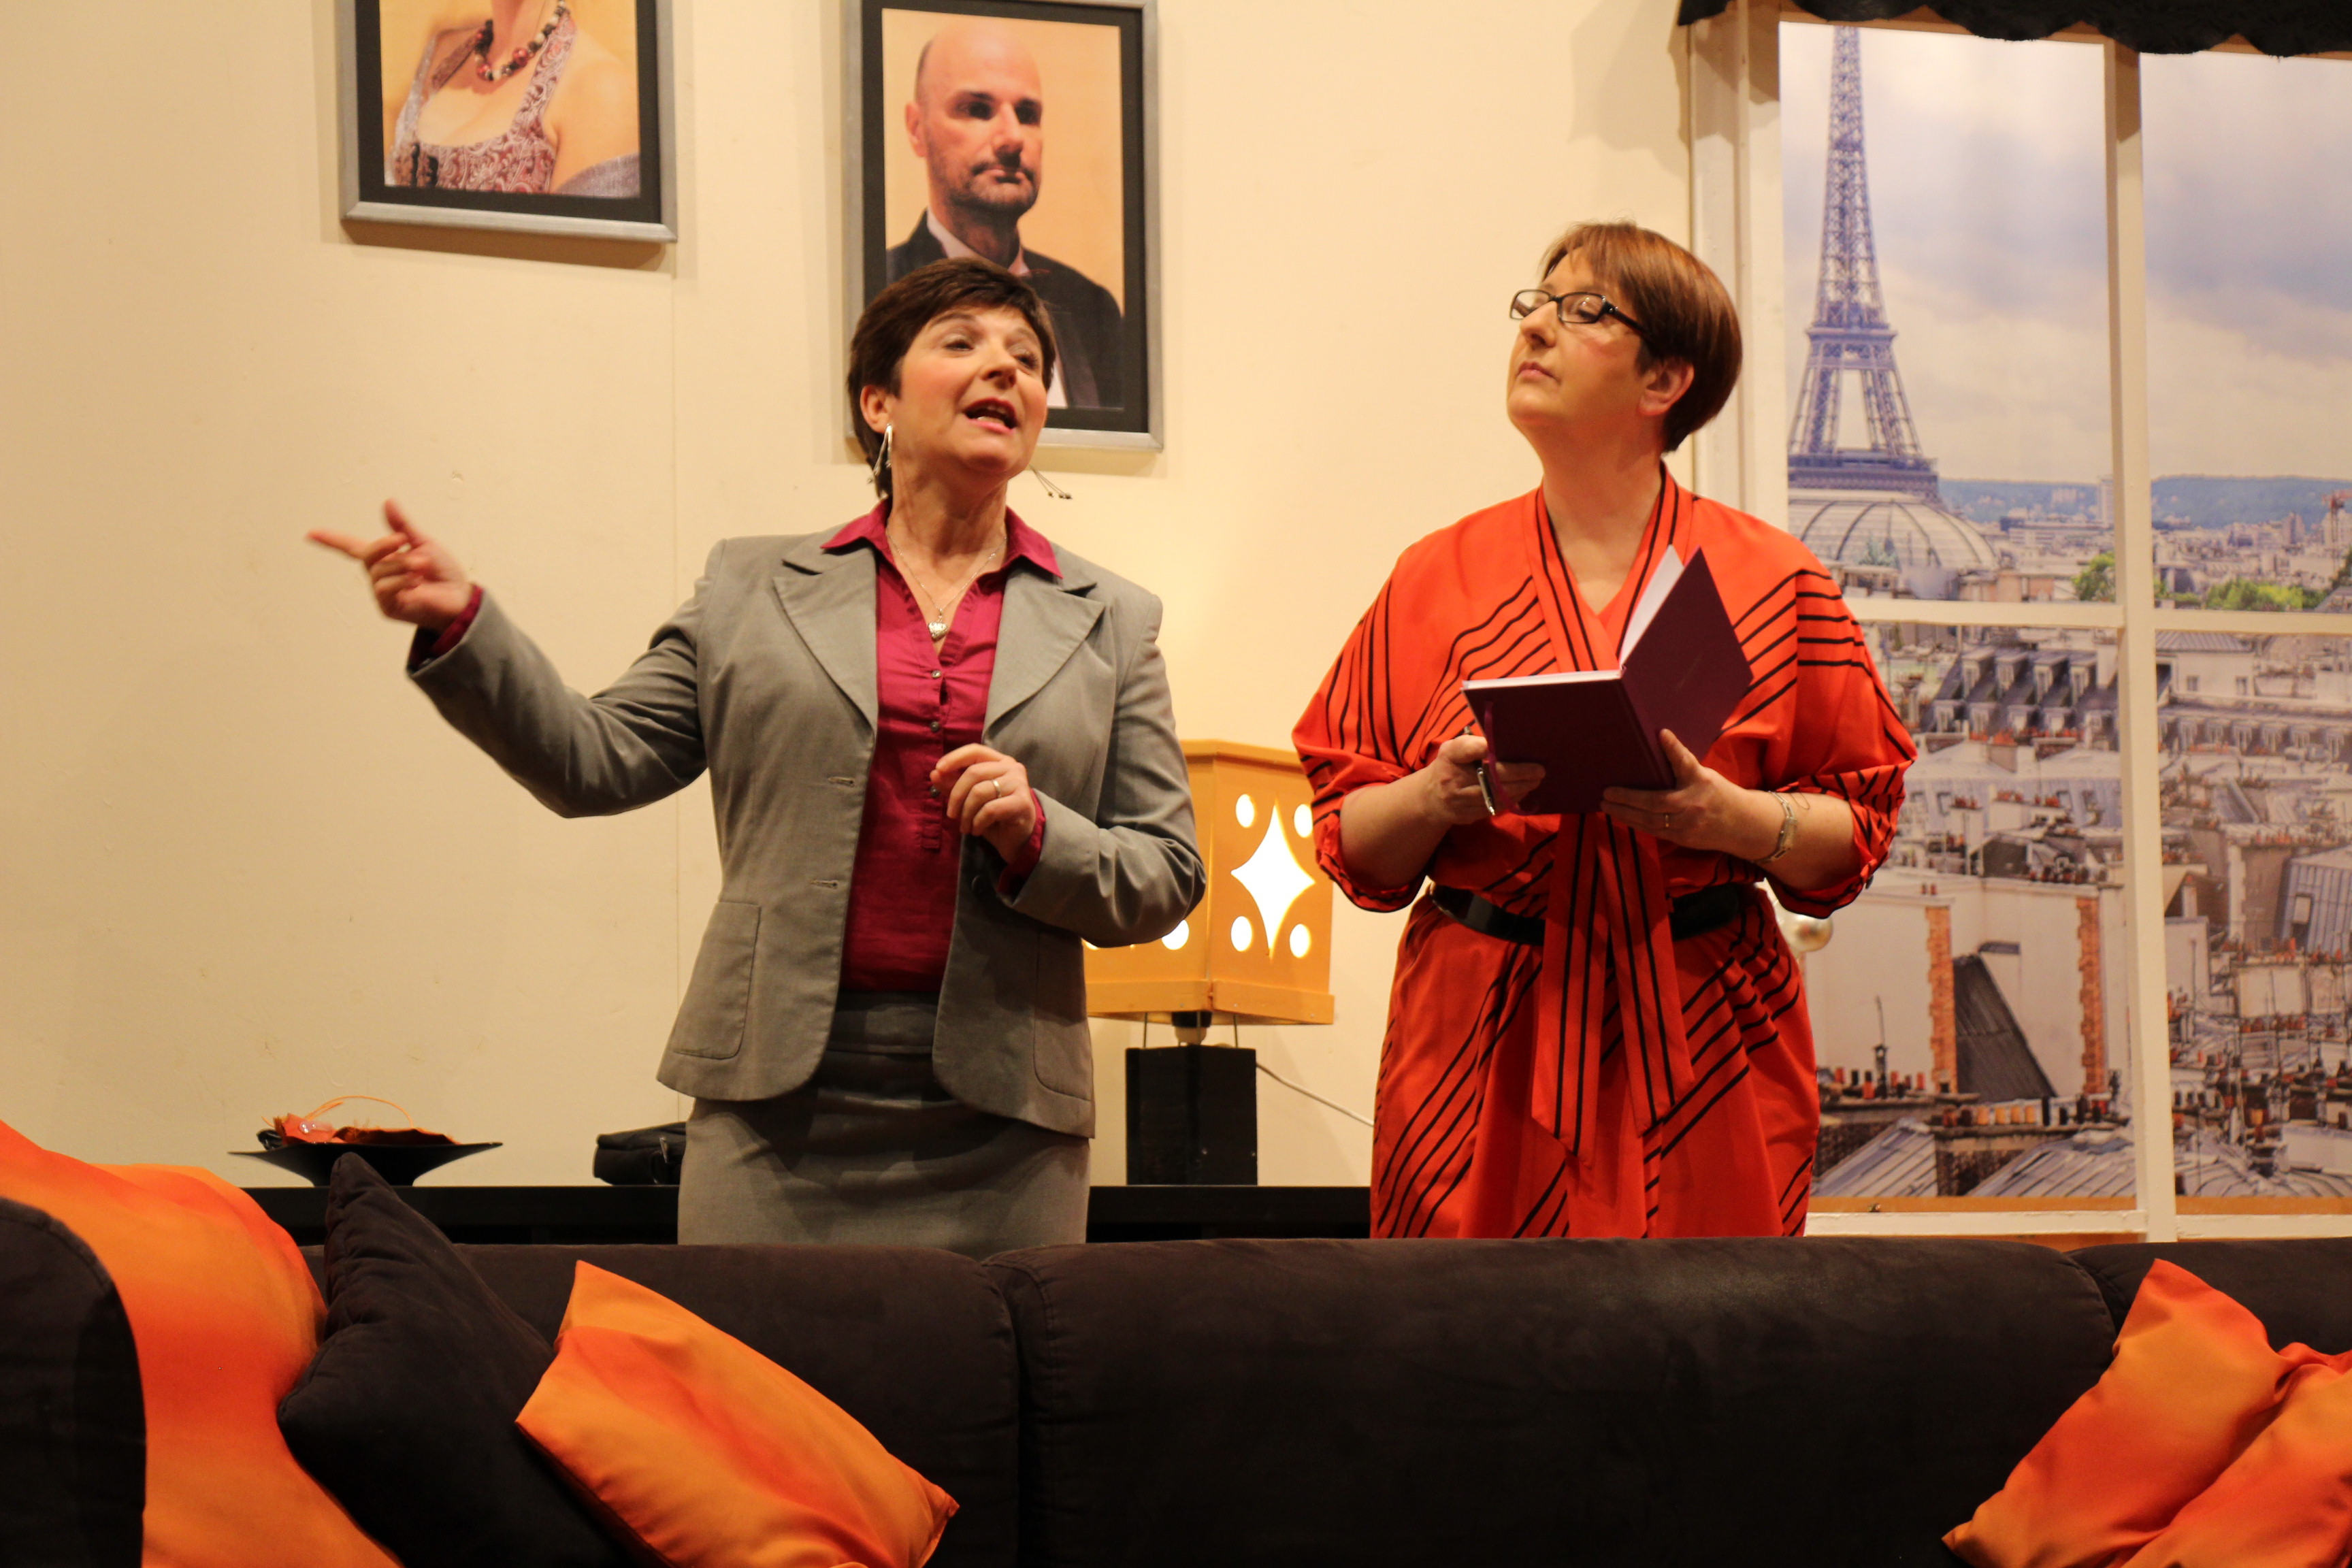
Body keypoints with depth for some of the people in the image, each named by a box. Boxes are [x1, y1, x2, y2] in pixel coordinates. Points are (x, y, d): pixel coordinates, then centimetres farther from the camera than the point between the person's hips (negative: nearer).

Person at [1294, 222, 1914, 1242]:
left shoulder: (1770, 582, 7)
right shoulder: (1438, 578, 11)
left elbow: (1858, 828, 5)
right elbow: (1353, 843, 10)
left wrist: (1733, 817, -13)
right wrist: (1436, 796, -10)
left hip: (1700, 1056, -1)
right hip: (1481, 1056, 1)